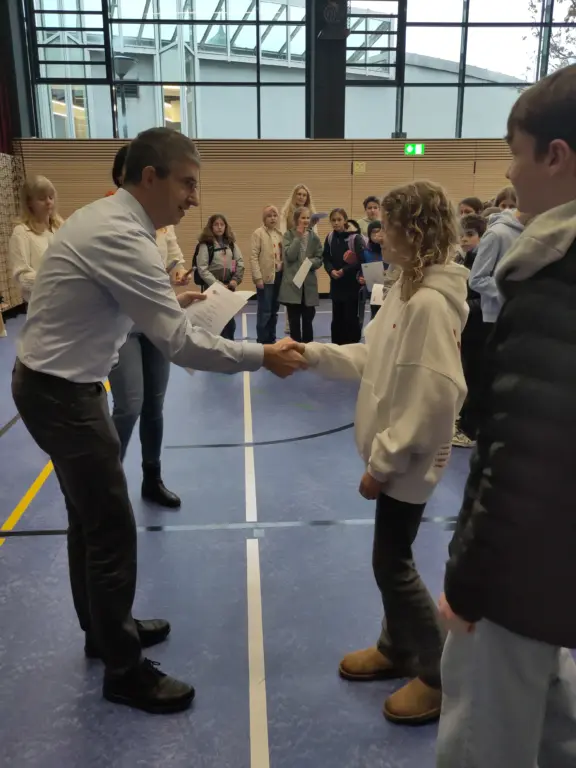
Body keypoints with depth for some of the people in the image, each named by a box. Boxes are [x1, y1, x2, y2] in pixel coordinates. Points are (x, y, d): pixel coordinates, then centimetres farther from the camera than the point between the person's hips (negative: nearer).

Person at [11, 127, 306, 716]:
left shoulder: (104, 217, 7)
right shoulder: (120, 237, -25)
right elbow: (181, 345, -28)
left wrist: (168, 300, 7)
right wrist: (263, 356, -19)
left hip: (56, 383, 10)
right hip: (62, 393, -10)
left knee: (89, 518, 21)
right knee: (112, 530, 0)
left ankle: (103, 629, 40)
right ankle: (123, 670, 19)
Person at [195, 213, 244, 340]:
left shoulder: (231, 243, 11)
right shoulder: (205, 245, -4)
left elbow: (240, 261, 9)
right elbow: (202, 269, -11)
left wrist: (235, 279, -6)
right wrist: (217, 284, -15)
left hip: (229, 286, 4)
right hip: (212, 287, -4)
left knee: (230, 320, 8)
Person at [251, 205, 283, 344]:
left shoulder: (280, 233, 11)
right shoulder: (258, 233, -5)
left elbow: (283, 255, 14)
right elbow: (253, 257, -9)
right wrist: (258, 277, -15)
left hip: (279, 276, 5)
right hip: (265, 277, -5)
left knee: (274, 310, 11)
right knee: (265, 311, -4)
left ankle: (271, 340, 20)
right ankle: (262, 341, 4)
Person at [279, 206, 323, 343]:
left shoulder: (314, 237, 7)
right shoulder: (289, 235, 1)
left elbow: (320, 259, 3)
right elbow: (289, 256, -13)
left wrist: (310, 262, -17)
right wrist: (298, 236, -13)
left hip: (309, 284, 2)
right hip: (292, 284, -2)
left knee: (308, 321, 7)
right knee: (294, 322, 3)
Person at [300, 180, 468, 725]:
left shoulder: (431, 304, -23)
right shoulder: (407, 291, 7)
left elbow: (430, 398, -26)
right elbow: (374, 358, 12)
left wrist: (383, 462, -20)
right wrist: (314, 353, 4)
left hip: (407, 459, -9)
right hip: (393, 452, 9)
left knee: (392, 564, 4)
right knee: (390, 559, 20)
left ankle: (440, 675, 24)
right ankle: (397, 649, 40)